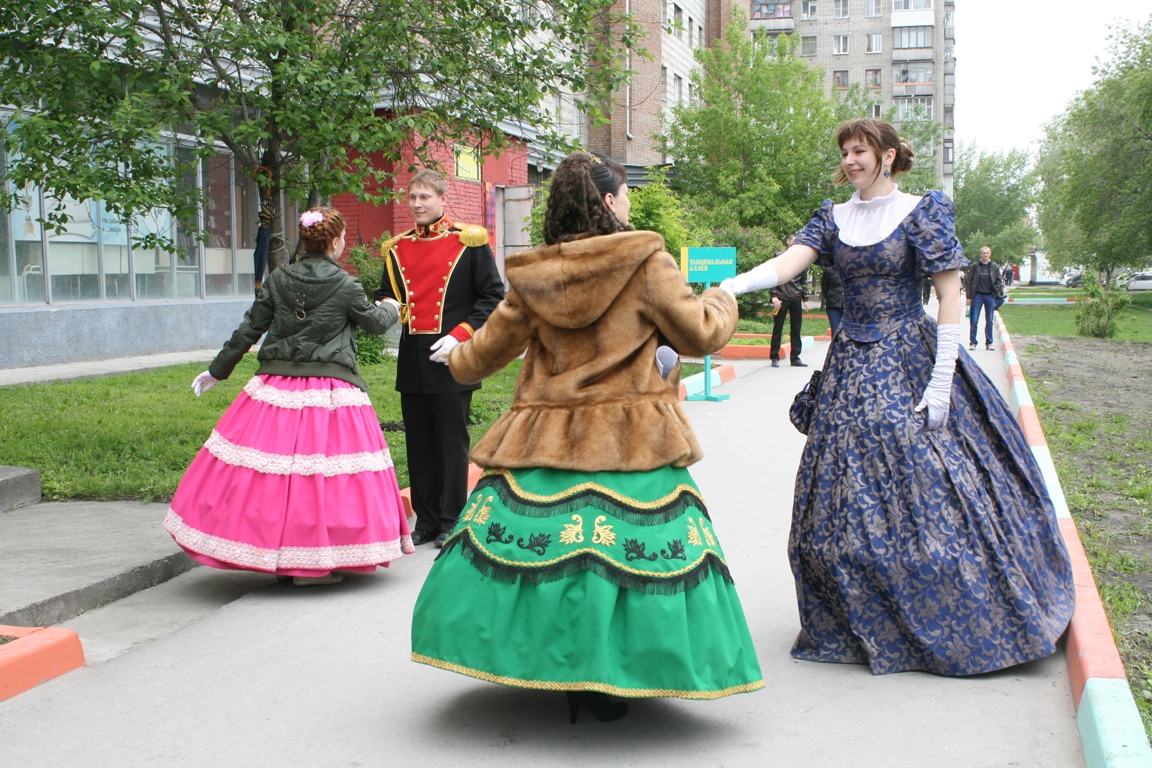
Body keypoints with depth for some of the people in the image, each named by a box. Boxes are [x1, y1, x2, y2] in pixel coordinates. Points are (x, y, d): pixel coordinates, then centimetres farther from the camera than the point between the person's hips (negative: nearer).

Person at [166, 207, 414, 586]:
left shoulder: (278, 279, 3)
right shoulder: (345, 285, -6)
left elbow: (249, 329, 7)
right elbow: (375, 322, 9)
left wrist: (217, 370, 18)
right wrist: (392, 309, 32)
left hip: (276, 388, 4)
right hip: (330, 391, -3)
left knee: (271, 466, 9)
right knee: (319, 467, 2)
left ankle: (269, 548, 15)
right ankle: (312, 564, 5)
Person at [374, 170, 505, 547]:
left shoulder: (469, 242, -2)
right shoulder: (397, 248, 11)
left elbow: (494, 297, -3)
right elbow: (386, 297, 19)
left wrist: (459, 336, -13)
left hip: (452, 361, -5)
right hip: (412, 362, 5)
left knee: (452, 443, 1)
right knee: (418, 443, 9)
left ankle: (451, 522, 12)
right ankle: (426, 520, 20)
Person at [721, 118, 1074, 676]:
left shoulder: (921, 212, -4)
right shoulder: (833, 218, 9)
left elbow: (950, 293, -8)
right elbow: (789, 262, -5)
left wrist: (942, 379, -15)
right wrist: (735, 284, -26)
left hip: (910, 362, -5)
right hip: (852, 364, 5)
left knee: (925, 487, -7)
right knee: (846, 495, 4)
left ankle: (954, 625, 10)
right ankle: (865, 624, 19)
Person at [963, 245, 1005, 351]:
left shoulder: (994, 267, 6)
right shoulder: (975, 266, 0)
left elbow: (999, 281, 10)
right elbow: (968, 281, 0)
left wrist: (996, 293, -5)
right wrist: (969, 296, -5)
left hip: (990, 296, 2)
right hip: (977, 296, -2)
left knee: (989, 321, 6)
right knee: (974, 321, -2)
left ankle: (989, 343, 11)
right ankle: (972, 342, 4)